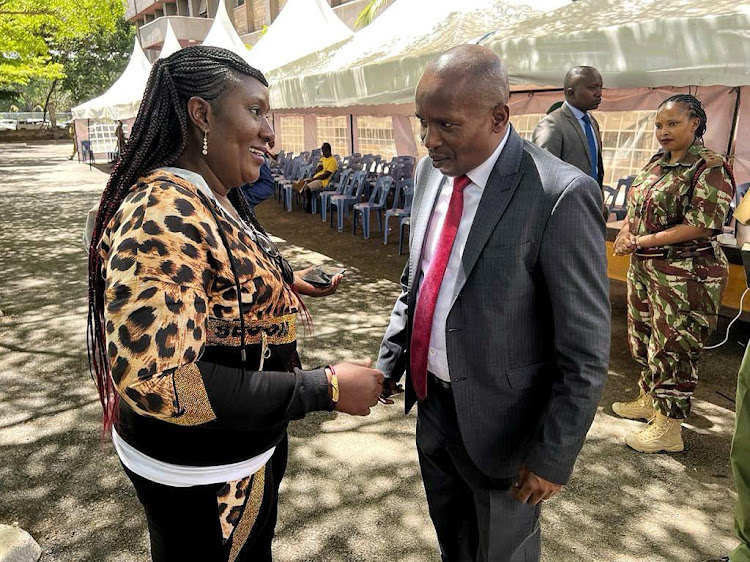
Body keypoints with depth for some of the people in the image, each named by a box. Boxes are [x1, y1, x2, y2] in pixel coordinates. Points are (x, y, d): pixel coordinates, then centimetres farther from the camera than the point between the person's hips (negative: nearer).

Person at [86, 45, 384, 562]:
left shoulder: (217, 200, 2)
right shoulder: (162, 213, -28)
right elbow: (155, 379, -34)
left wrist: (284, 284, 1)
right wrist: (326, 389, -32)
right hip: (200, 475, -8)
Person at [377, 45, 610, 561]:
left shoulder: (560, 195, -24)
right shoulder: (431, 171, -1)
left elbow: (586, 350, -18)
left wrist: (554, 455, -14)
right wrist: (392, 359, 6)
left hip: (498, 418, -6)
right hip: (432, 400, 6)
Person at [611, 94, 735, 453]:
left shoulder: (710, 167, -12)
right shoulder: (656, 162, 11)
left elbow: (701, 226, -19)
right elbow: (637, 207, 17)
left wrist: (641, 241, -18)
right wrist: (626, 231, -5)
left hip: (685, 273, -8)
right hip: (644, 267, 8)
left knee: (672, 347, 0)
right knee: (643, 338, 18)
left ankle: (668, 429, 14)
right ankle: (648, 400, 37)